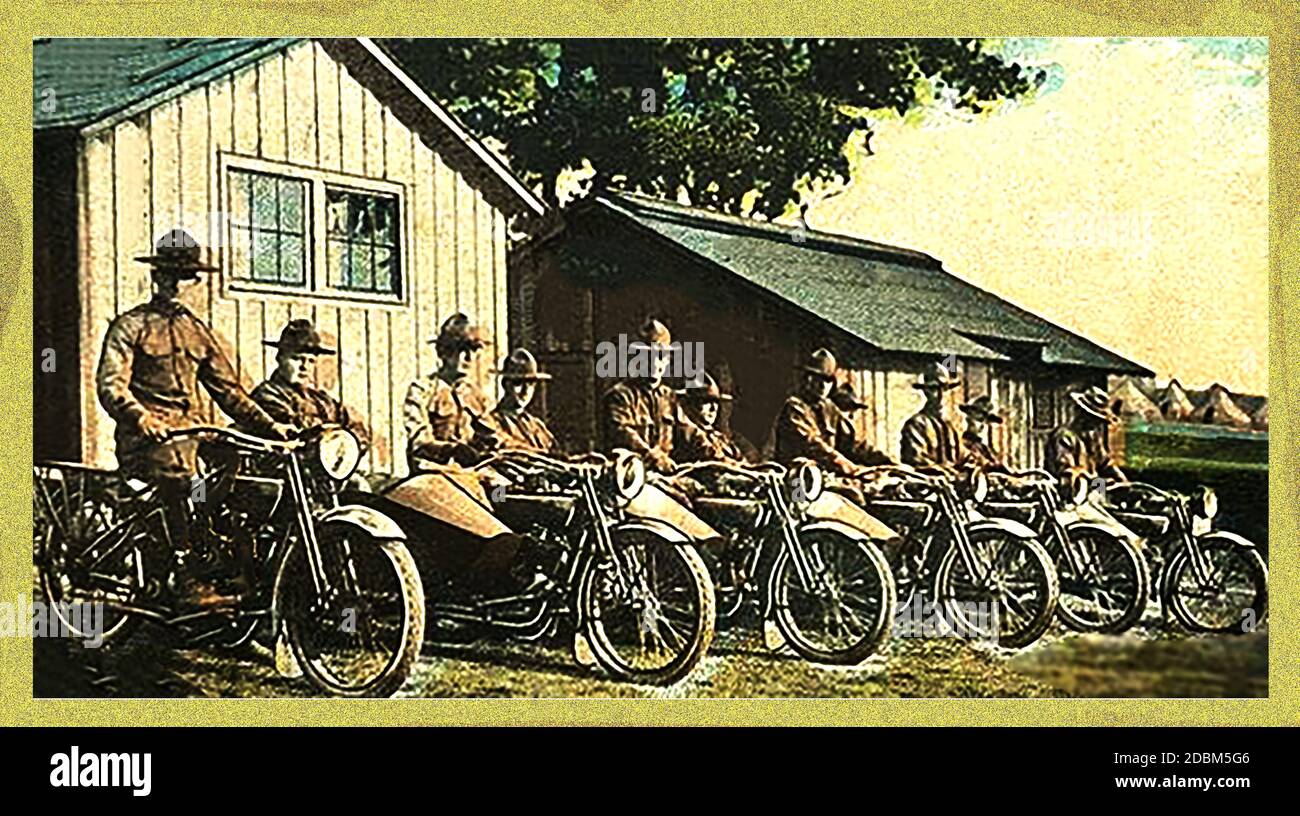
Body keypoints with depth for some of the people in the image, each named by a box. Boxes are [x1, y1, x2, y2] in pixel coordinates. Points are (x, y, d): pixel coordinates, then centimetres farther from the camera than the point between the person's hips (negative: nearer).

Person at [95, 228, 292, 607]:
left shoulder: (198, 331, 25)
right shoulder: (129, 326, 7)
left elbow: (228, 389, 23)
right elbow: (110, 383, -7)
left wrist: (269, 425, 9)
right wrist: (139, 417, -28)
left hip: (191, 429, 5)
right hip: (147, 434, -5)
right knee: (177, 473, -34)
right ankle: (184, 579, -34)